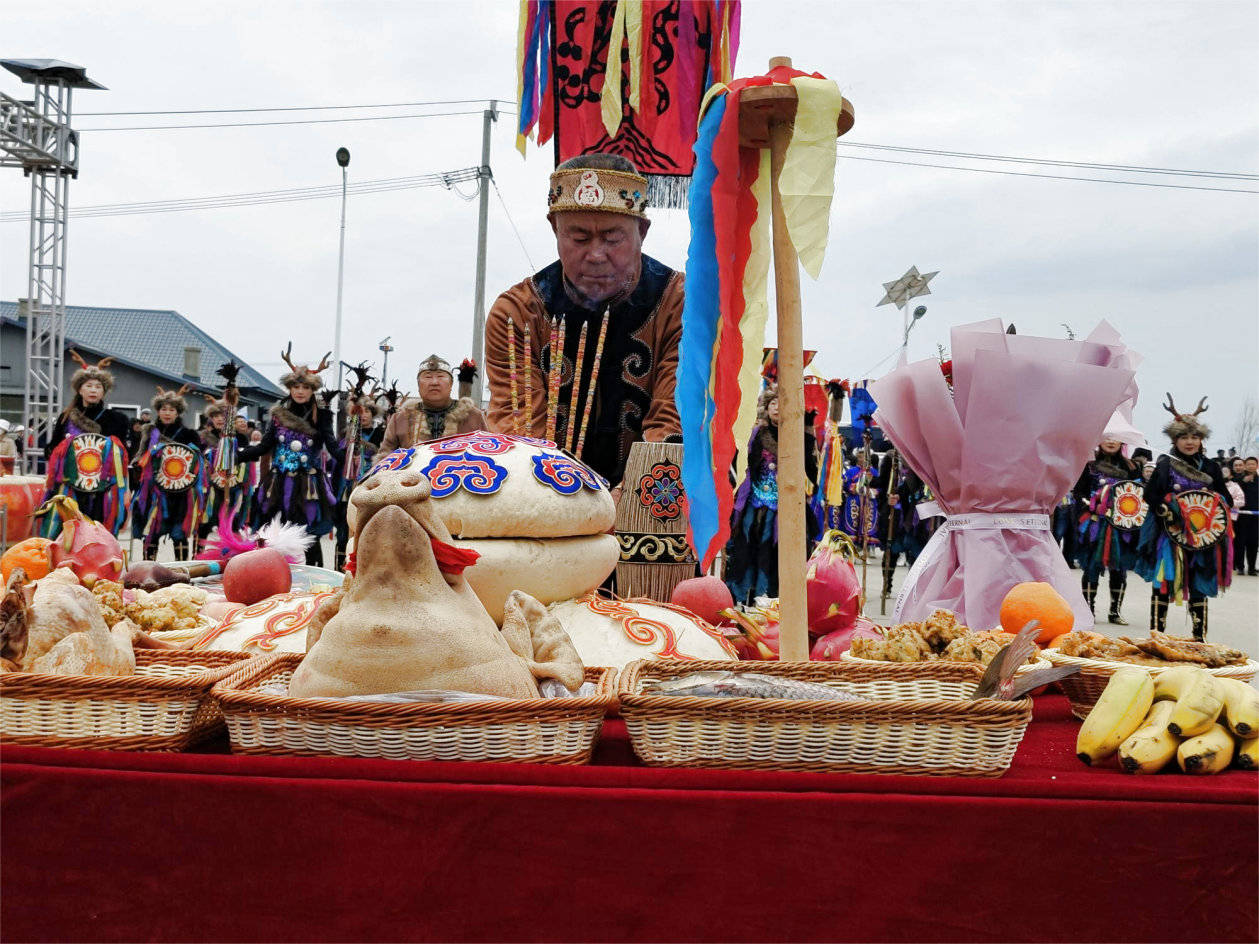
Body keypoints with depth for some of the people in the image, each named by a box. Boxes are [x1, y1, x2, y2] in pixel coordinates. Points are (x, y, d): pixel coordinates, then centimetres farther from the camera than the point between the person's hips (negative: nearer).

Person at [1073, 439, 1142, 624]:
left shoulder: (1129, 466, 12)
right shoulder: (1089, 464, 4)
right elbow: (1077, 492, 1)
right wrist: (1092, 507, -12)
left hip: (1121, 525, 3)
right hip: (1095, 524, -2)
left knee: (1119, 567, 3)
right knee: (1092, 566, -2)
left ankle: (1115, 611, 12)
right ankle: (1088, 608, 7)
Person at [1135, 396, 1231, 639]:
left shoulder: (1210, 467, 11)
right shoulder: (1165, 465, 1)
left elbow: (1225, 498, 14)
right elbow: (1151, 496, -6)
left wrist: (1215, 504, -6)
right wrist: (1168, 510, -19)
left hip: (1202, 535, 3)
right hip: (1171, 534, -3)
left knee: (1199, 584, 5)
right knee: (1163, 582, -3)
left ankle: (1200, 636, 11)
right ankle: (1156, 632, 5)